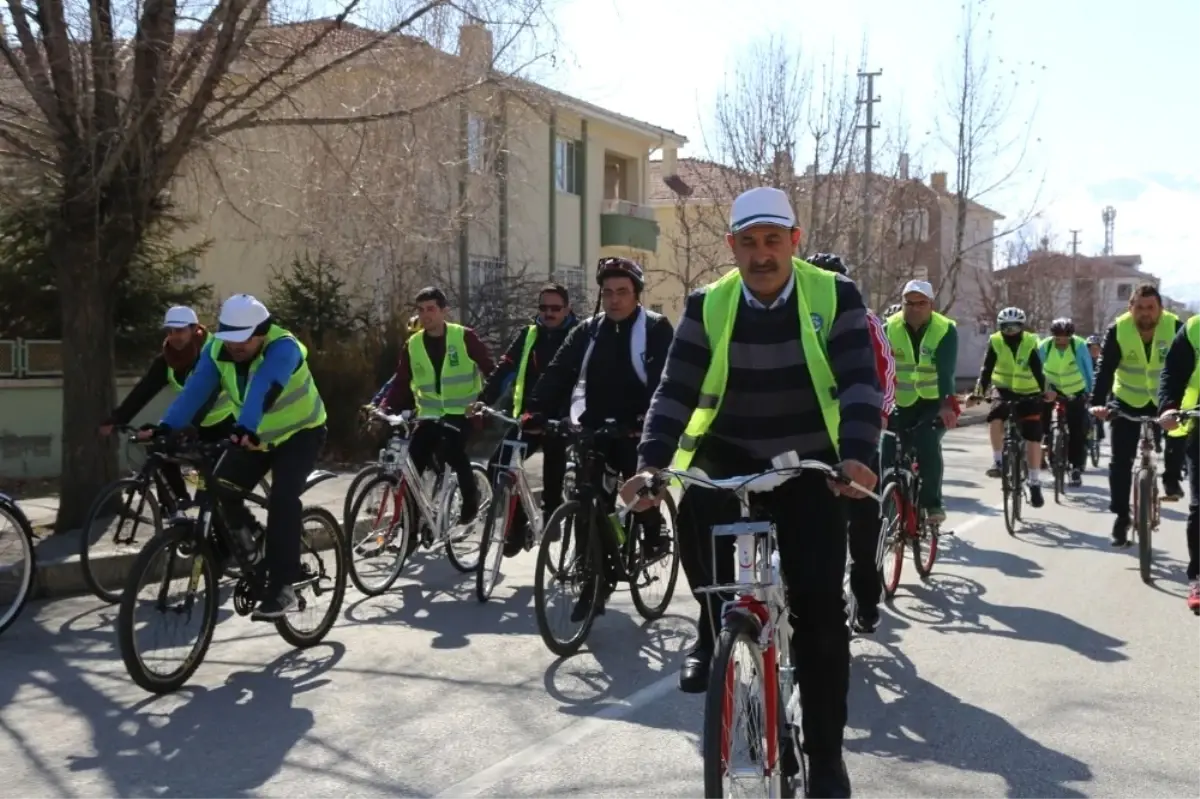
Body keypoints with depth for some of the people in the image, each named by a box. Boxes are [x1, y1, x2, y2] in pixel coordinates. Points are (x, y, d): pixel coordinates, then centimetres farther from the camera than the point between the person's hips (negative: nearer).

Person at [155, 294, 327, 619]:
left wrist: (245, 429, -64)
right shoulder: (217, 350, -15)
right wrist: (166, 427, -42)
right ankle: (247, 542, 17)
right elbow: (194, 391, -27)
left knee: (282, 498, -25)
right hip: (257, 435, 6)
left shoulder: (282, 348, -31)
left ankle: (282, 586, -17)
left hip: (301, 433, -5)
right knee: (220, 490, -12)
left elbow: (262, 391, -48)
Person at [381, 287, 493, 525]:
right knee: (412, 462, -9)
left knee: (452, 448, -27)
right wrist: (385, 409, -13)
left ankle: (470, 495, -2)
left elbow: (491, 369, -5)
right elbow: (400, 382, 1)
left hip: (462, 413, -4)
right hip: (430, 414, 4)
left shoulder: (464, 337, -8)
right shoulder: (412, 345, 2)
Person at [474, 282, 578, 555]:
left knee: (552, 482, 1)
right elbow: (504, 368, 3)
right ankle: (518, 523, 9)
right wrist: (483, 400, -9)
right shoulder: (528, 335, 8)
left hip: (558, 419, -3)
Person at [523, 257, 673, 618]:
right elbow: (558, 373, 2)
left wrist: (651, 417, -33)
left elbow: (663, 377, -16)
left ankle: (652, 533, 18)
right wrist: (535, 413, -12)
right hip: (594, 430, 4)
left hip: (637, 430, -4)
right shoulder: (588, 330, 11)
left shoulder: (655, 328, -2)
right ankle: (595, 585, 13)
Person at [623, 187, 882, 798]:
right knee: (696, 509, -29)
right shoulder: (707, 304, -4)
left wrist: (855, 456, -34)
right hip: (728, 455, 2)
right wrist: (651, 461, -22)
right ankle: (715, 630, 0)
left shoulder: (835, 296, -9)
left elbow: (861, 383, -16)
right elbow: (675, 390, -8)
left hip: (808, 464, -2)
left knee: (819, 604, -7)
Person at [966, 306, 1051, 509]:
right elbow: (986, 370, -18)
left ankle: (1035, 484, 3)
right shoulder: (995, 342, -13)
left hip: (1029, 394, -1)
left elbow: (1038, 370, -23)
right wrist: (978, 393, -31)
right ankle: (998, 461, -12)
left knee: (1033, 438, -7)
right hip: (1006, 392, 1)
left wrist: (1045, 391, -38)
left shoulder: (1030, 343, -15)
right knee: (994, 418, -29)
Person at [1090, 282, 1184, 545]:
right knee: (1120, 460, -3)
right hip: (1127, 400, 0)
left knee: (1181, 429, -25)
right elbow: (1105, 369, -24)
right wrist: (1098, 403, -37)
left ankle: (1171, 480, 2)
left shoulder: (1175, 328, -19)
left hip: (1165, 400, 0)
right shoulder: (1117, 330, -20)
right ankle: (1121, 516, 8)